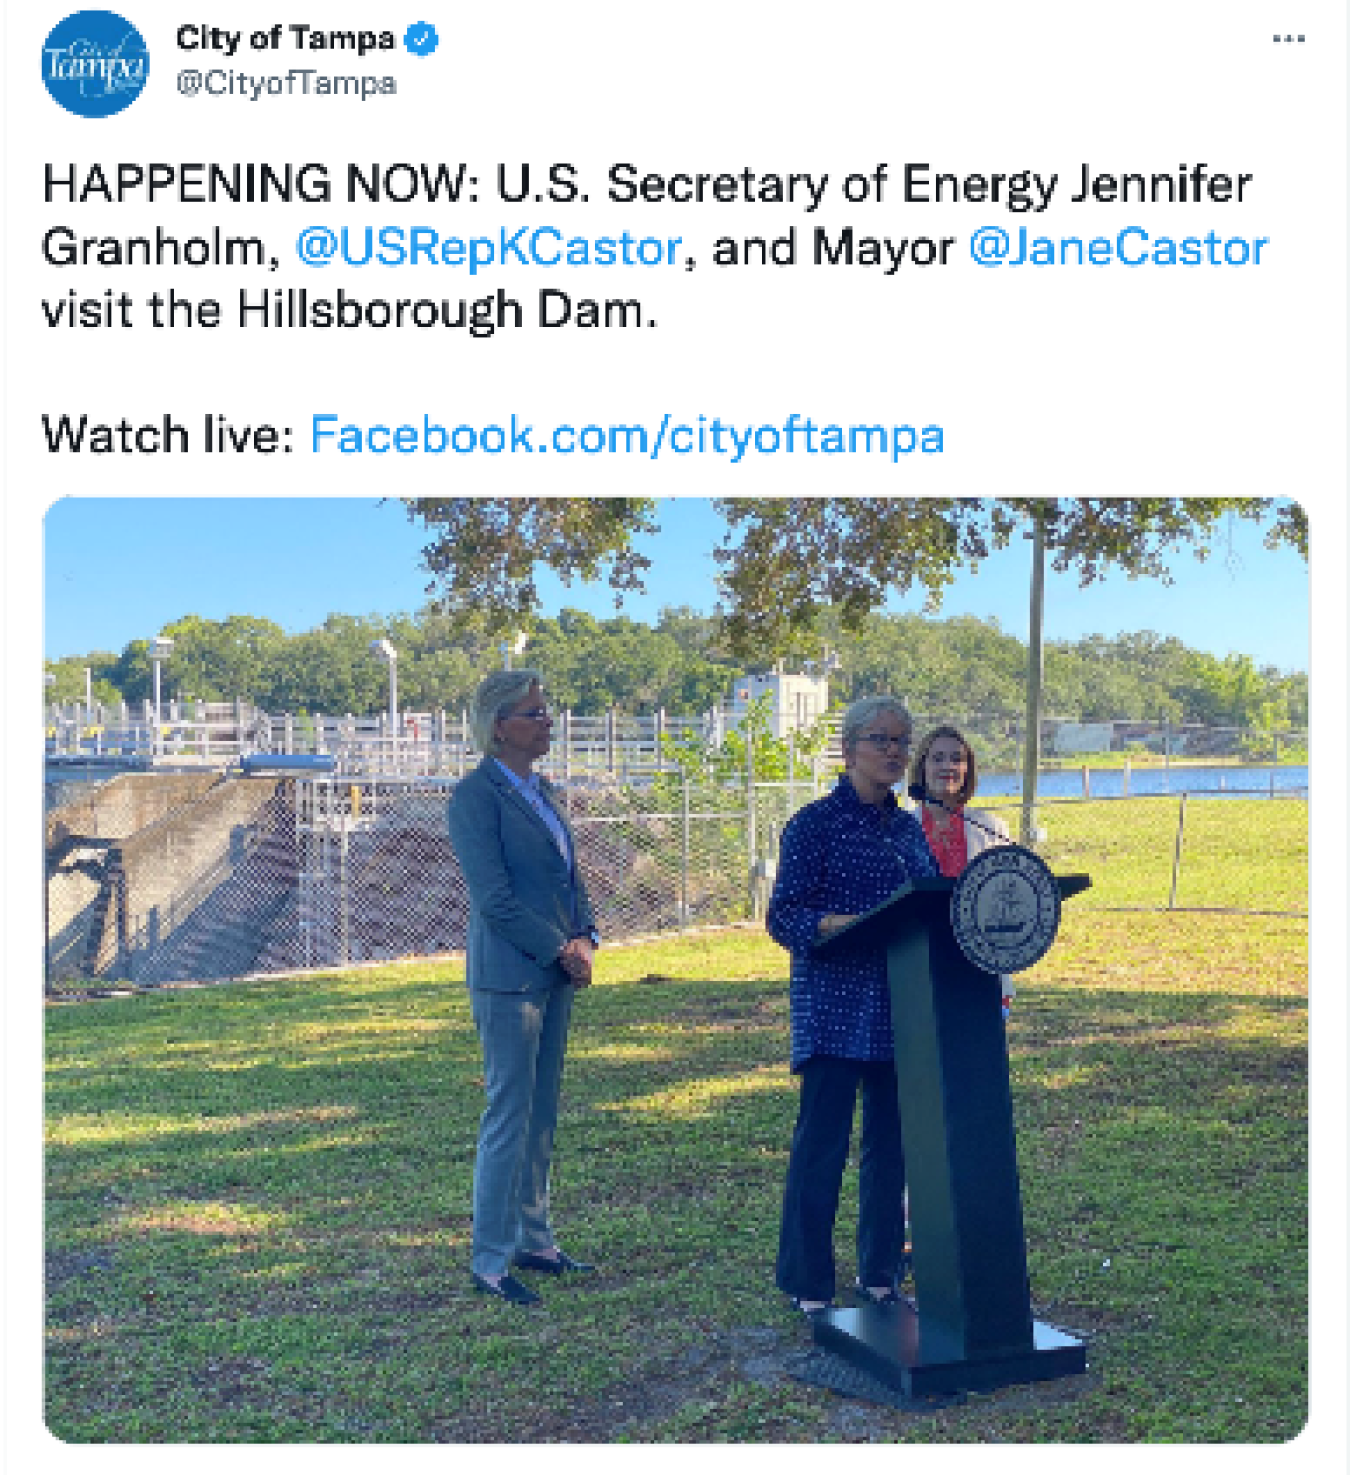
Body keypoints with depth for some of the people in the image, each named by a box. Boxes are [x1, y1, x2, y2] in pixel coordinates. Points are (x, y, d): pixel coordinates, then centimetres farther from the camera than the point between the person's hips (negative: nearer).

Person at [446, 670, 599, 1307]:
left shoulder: (543, 790, 14)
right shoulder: (475, 795, -12)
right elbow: (494, 897, -17)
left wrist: (585, 937, 2)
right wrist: (561, 950, -13)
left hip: (556, 974, 8)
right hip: (509, 978, -8)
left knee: (542, 1117, 15)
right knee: (508, 1122, -1)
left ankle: (533, 1241, 27)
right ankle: (490, 1261, 10)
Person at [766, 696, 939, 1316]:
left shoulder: (909, 827, 15)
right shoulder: (816, 823, -5)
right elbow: (783, 916, -10)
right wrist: (833, 924, -28)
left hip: (902, 1009, 6)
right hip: (836, 1004, -6)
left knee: (892, 1139, 11)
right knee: (822, 1141, -3)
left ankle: (880, 1272, 25)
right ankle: (807, 1284, 10)